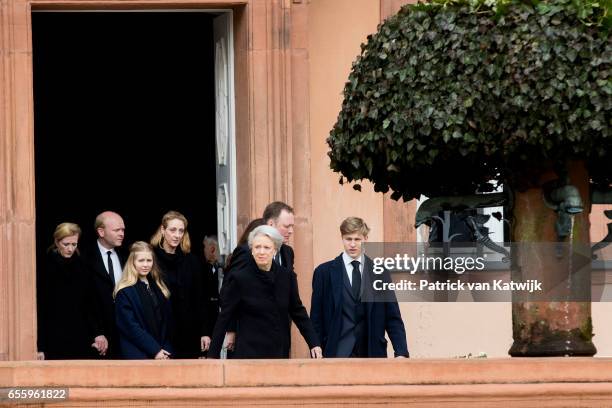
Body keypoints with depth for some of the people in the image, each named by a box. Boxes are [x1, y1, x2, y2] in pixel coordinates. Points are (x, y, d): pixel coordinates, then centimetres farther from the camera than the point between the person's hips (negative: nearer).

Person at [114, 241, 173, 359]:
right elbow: (130, 326, -11)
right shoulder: (125, 292, -6)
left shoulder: (159, 288, 14)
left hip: (163, 354, 6)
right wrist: (155, 350, -14)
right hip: (138, 354, -6)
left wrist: (166, 350, 3)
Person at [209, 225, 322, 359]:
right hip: (249, 353, -3)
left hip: (280, 353, 3)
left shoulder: (287, 277, 5)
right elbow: (224, 318, -1)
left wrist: (314, 344, 7)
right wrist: (212, 355, -3)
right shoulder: (239, 278, -3)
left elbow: (298, 311, 14)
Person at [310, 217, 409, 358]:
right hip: (338, 354, -1)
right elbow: (316, 319, 5)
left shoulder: (380, 273, 8)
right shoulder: (324, 272, 4)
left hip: (373, 352, 1)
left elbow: (393, 318, 8)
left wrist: (401, 352, -4)